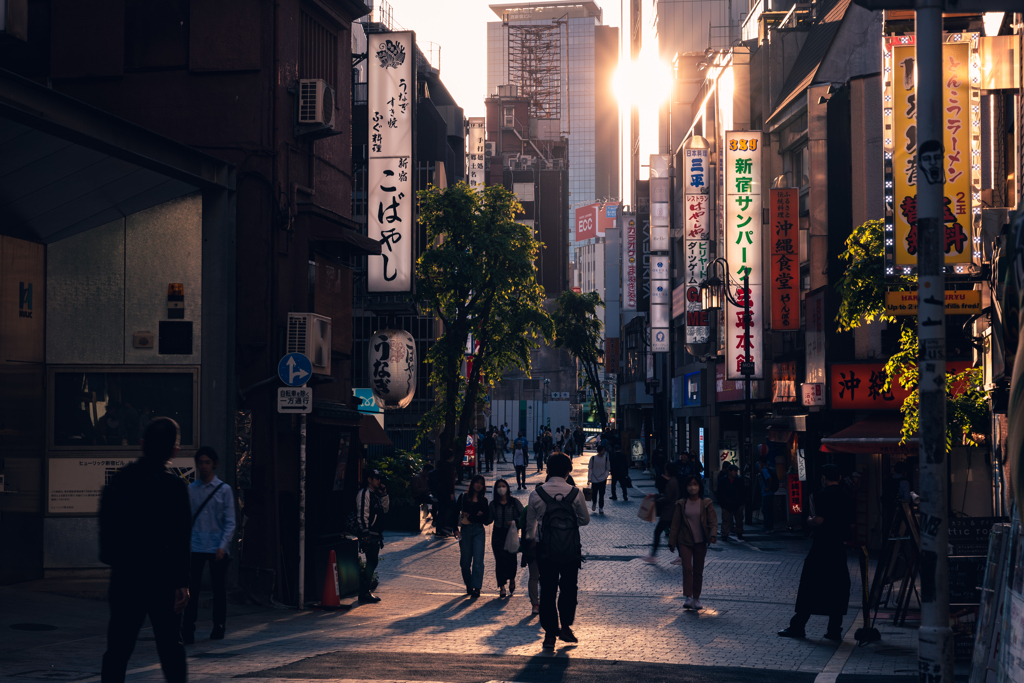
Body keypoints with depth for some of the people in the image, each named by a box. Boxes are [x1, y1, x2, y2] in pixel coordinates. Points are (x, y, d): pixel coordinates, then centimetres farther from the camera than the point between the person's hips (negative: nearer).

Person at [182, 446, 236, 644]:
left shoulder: (224, 490, 2)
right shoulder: (190, 489, 6)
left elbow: (230, 522, -1)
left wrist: (223, 546, -12)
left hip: (217, 548, 0)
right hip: (195, 547, 0)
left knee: (219, 589, 7)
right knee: (192, 588, -8)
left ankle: (218, 627, 19)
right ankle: (188, 630, -10)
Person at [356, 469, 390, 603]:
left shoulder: (376, 495, 19)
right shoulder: (364, 494, -10)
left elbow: (386, 509, 17)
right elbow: (362, 514, -16)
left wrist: (384, 494, 5)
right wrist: (365, 534, -21)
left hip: (376, 534, 10)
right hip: (369, 535, -10)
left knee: (373, 562, 12)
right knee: (372, 562, -11)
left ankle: (365, 591, 20)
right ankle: (364, 593, -8)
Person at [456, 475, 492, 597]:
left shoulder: (483, 500, 9)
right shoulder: (463, 497, 6)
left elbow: (487, 519, 9)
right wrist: (456, 528, -5)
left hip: (478, 531, 0)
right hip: (465, 531, 0)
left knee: (478, 560, -11)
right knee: (465, 561, 4)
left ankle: (476, 587, -12)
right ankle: (469, 586, 20)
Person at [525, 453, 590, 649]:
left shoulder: (537, 494, -7)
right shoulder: (575, 493, -8)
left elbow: (531, 522, 5)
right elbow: (585, 519, 3)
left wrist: (530, 539, 24)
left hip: (546, 550, 0)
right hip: (571, 549, 0)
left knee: (548, 591, 7)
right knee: (568, 588, 17)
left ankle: (550, 633, 8)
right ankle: (566, 627, 20)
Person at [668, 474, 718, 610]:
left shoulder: (706, 503, 1)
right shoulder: (681, 504, 3)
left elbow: (713, 521, -3)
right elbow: (675, 524, 6)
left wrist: (713, 534, -21)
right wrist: (672, 542, 5)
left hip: (700, 542, 1)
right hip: (685, 541, -1)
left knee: (698, 571, 6)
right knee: (687, 568, -15)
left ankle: (696, 599, 16)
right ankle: (688, 597, -16)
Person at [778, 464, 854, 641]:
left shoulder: (822, 495, -11)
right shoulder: (847, 498, 7)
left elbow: (819, 520, -19)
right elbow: (850, 523, 13)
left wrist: (810, 521, 1)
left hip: (820, 548, -5)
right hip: (839, 547, 5)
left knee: (809, 587, 2)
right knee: (837, 588, 8)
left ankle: (797, 626, 5)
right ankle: (835, 630, 8)